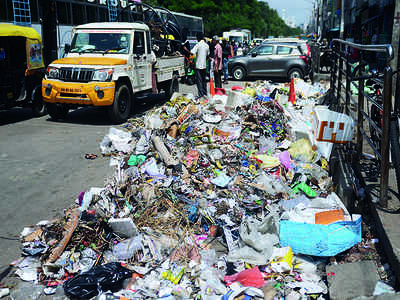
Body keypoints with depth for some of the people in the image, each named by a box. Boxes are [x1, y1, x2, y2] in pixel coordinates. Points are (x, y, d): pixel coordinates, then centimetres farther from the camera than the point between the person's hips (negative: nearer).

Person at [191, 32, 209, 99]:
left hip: (198, 65, -7)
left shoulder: (198, 45, -14)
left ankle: (200, 94, -7)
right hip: (204, 65, 7)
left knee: (199, 80, -4)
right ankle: (205, 93, 20)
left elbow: (192, 53, -21)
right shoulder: (207, 45, 8)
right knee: (204, 79, 15)